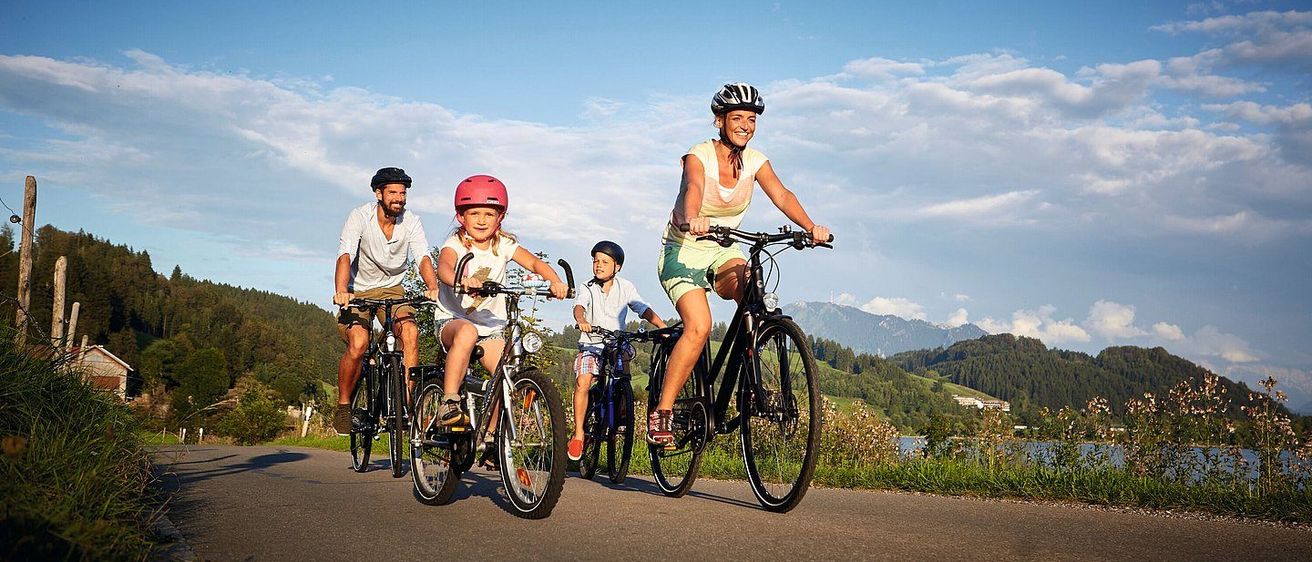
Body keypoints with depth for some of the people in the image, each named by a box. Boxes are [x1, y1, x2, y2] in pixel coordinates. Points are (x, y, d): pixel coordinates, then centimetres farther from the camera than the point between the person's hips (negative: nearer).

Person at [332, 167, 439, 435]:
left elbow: (423, 257, -21)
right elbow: (345, 256, -29)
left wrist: (433, 287, -42)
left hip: (392, 289, 2)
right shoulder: (360, 216, -16)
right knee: (358, 343, -26)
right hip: (358, 291, -2)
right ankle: (343, 406, -5)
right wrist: (341, 291, -47)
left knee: (410, 332, -26)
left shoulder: (411, 221, -8)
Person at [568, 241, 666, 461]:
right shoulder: (587, 289, -1)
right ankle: (578, 433, -11)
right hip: (591, 345, -1)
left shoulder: (625, 288, 2)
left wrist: (663, 327, -25)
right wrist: (581, 321, -45)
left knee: (625, 352, -29)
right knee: (582, 382, -21)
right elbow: (579, 306, -21)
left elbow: (644, 310, -7)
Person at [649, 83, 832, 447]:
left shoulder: (755, 161, -2)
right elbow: (693, 190, -37)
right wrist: (693, 220, -60)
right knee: (699, 327, -25)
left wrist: (811, 227, -35)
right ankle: (661, 412, -17)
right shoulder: (699, 156, -16)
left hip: (721, 251, 4)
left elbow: (781, 195, -16)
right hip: (683, 250, -4)